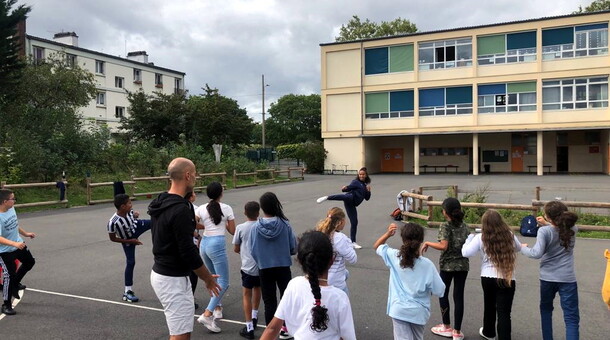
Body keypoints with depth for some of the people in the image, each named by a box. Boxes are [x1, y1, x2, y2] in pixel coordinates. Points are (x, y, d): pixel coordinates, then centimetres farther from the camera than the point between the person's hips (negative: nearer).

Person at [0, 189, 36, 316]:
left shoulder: (11, 209, -3)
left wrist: (25, 233, 24)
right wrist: (14, 244, -43)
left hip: (19, 245, 8)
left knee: (30, 262, 23)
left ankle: (15, 284, 43)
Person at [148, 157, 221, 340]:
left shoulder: (160, 203, 7)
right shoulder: (180, 209, -23)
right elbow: (188, 252, -23)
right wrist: (208, 278, -9)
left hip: (160, 272, 10)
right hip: (173, 279, -10)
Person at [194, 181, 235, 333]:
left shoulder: (201, 209, 5)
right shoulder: (226, 208, -3)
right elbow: (232, 231, 2)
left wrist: (205, 225, 15)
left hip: (204, 244, 6)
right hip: (217, 244, -6)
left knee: (215, 278, 25)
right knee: (223, 282, -1)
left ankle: (217, 308, 31)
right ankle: (207, 314, -13)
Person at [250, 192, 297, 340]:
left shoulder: (255, 227, -12)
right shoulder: (285, 224, -13)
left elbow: (253, 251, -6)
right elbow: (293, 249, -6)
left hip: (264, 269, 0)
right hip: (283, 267, 0)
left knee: (269, 301, 11)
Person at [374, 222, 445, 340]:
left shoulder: (394, 256, -10)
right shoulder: (427, 264, -15)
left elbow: (377, 247, 9)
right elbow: (439, 291, -11)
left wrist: (387, 234, -5)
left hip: (399, 310, 0)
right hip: (418, 312, 0)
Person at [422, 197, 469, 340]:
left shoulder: (445, 226, -13)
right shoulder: (464, 226, 4)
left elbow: (443, 246, -23)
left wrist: (427, 243, -12)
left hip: (447, 265, -5)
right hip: (463, 265, 5)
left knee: (443, 294, 13)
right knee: (458, 296, 8)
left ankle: (447, 328, 22)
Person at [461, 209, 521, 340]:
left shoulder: (480, 238, -8)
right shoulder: (510, 235, -2)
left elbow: (466, 253, -12)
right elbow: (519, 248, 18)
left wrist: (470, 237, 2)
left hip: (487, 277, 1)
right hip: (507, 278, -1)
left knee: (489, 306, 24)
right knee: (504, 312, 0)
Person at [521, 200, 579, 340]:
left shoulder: (544, 231, -15)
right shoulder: (572, 229, -2)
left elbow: (537, 253, -24)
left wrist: (523, 248, -7)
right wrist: (547, 224, 19)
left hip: (547, 278, -1)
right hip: (567, 279, 1)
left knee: (546, 309, 24)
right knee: (571, 318, 1)